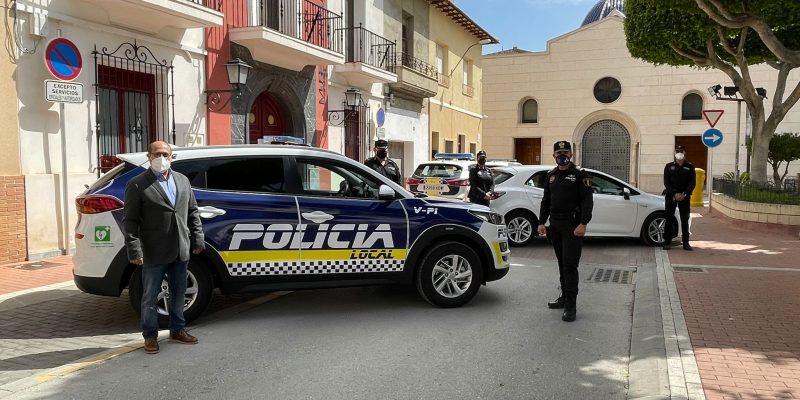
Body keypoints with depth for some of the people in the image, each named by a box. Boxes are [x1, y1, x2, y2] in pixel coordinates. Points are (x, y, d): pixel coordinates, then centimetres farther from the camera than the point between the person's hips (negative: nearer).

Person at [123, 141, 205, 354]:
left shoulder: (183, 181, 11)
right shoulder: (137, 185, -6)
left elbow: (193, 212, 15)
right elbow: (130, 221, -8)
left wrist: (197, 239, 8)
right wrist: (134, 250, -15)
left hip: (180, 251, 5)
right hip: (153, 254, -5)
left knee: (178, 293, 16)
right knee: (150, 297, 6)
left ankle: (177, 330, 31)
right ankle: (150, 336, 19)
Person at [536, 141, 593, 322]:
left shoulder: (580, 175, -3)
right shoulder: (551, 176, 15)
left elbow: (587, 201, -11)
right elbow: (546, 201, 19)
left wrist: (583, 224, -20)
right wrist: (542, 222, 11)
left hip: (572, 225, -6)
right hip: (555, 225, 6)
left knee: (570, 265, -9)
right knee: (562, 263, 14)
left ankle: (571, 305, -7)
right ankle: (564, 296, 25)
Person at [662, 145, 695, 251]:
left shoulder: (690, 167, 8)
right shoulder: (669, 166, 7)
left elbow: (692, 183, 2)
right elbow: (666, 182, 0)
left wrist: (684, 194, -13)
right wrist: (675, 194, -13)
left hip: (685, 197, 0)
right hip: (671, 196, 0)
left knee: (685, 219, 2)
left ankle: (686, 242, 7)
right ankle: (667, 242, 5)